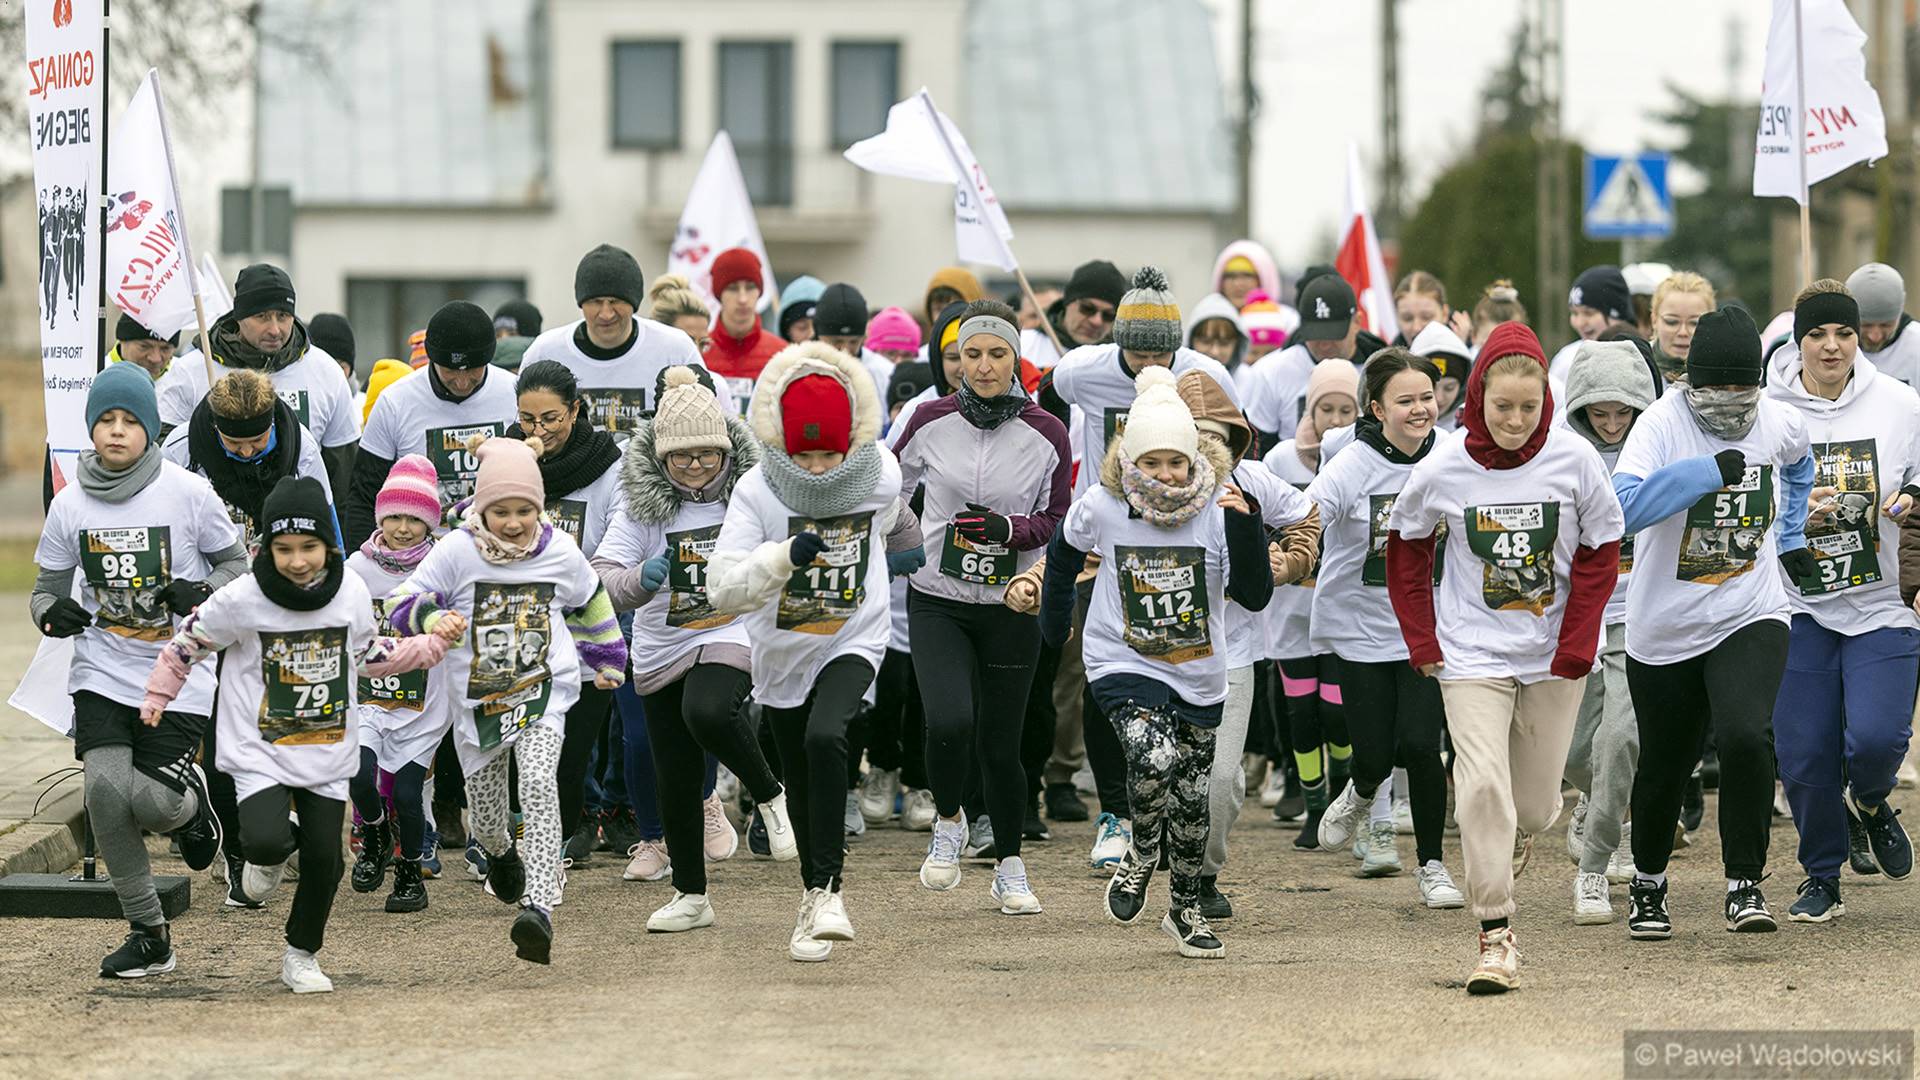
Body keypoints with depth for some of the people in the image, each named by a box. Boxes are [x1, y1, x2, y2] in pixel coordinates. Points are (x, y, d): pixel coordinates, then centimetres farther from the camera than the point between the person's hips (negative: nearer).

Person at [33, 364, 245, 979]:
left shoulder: (188, 493, -6)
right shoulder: (70, 505, 1)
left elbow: (236, 564, 5)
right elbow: (47, 587, 11)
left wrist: (202, 593, -16)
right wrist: (52, 613, -13)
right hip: (102, 671, 2)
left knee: (152, 802, -15)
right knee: (105, 789, -15)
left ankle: (192, 805, 26)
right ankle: (147, 934, 2)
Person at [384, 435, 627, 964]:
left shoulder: (561, 553, -3)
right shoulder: (457, 551, -9)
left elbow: (591, 604, 17)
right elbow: (403, 602, -7)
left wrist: (608, 661, 29)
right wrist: (429, 616, -30)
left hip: (543, 691, -1)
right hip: (476, 698, 1)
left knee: (538, 784, -26)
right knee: (486, 816, 13)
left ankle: (538, 905, -35)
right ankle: (501, 853, 53)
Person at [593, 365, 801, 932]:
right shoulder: (641, 506, -5)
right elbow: (603, 582, -14)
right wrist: (641, 579, -34)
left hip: (730, 637, -2)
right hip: (662, 651, 2)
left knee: (707, 713, -34)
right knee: (674, 779, 6)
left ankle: (770, 796, -7)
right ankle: (690, 896, 22)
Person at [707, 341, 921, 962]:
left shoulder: (880, 477, -12)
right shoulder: (757, 491, -18)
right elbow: (723, 590, -25)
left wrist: (905, 551, 33)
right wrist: (784, 556, -40)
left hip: (853, 640, -2)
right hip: (782, 649, 2)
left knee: (825, 736, -29)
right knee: (799, 780, 14)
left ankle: (827, 888, -23)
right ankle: (814, 898, 36)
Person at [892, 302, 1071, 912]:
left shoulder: (1046, 435, -6)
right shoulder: (932, 422, -5)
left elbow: (1059, 521, 2)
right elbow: (891, 487, 13)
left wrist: (1007, 529, -16)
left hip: (1012, 608, 0)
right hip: (937, 602, 0)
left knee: (1000, 744, 4)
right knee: (949, 723, -21)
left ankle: (1009, 868, 25)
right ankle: (948, 822, 9)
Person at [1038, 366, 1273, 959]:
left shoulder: (1214, 509, -13)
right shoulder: (1100, 508, -12)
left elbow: (1256, 595, -16)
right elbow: (1064, 556, 11)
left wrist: (1244, 526, -29)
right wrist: (1054, 622, 20)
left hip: (1199, 676, 2)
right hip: (1124, 665, -2)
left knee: (1191, 799, 14)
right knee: (1154, 758, -29)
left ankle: (1185, 908, 36)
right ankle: (1140, 852, 1)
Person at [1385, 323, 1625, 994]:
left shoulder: (1575, 461, -11)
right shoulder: (1442, 470, -11)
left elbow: (1601, 553, -1)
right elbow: (1406, 549, 6)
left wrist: (1576, 646, -7)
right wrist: (1422, 643, 2)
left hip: (1553, 657, 1)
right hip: (1472, 655, -1)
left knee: (1534, 804, 9)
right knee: (1482, 784, -16)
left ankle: (1512, 839, 46)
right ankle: (1495, 936, -11)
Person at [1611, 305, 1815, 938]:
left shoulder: (1780, 423, -3)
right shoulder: (1663, 423, -16)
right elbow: (1623, 508, -33)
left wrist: (1791, 539, 19)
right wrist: (1704, 471, -34)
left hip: (1751, 621, 1)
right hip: (1664, 630, -1)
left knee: (1746, 739, -24)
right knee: (1664, 767, 13)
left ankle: (1745, 885, -9)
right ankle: (1647, 884, 40)